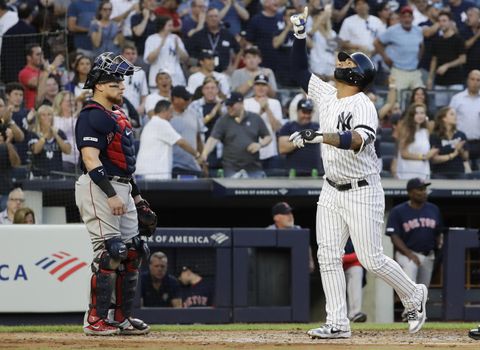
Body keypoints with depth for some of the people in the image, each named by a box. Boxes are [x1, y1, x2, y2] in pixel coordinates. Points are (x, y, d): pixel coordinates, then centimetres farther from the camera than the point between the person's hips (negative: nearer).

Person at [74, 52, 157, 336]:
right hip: (99, 188, -10)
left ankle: (123, 318, 16)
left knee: (132, 253, 9)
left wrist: (137, 197, 24)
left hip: (122, 190, 10)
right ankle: (96, 320, -9)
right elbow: (91, 159, -21)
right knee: (109, 253, -13)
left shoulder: (118, 116, 19)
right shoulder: (93, 116, -12)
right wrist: (111, 195, -27)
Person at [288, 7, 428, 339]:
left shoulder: (363, 106, -18)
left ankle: (414, 295, 20)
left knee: (371, 259, -4)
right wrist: (300, 35, 3)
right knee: (328, 256, -1)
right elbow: (300, 70, 16)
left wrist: (318, 136, -48)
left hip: (362, 193, -7)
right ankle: (338, 324, 0)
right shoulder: (327, 95, 6)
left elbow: (356, 140, -36)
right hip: (331, 191, 7)